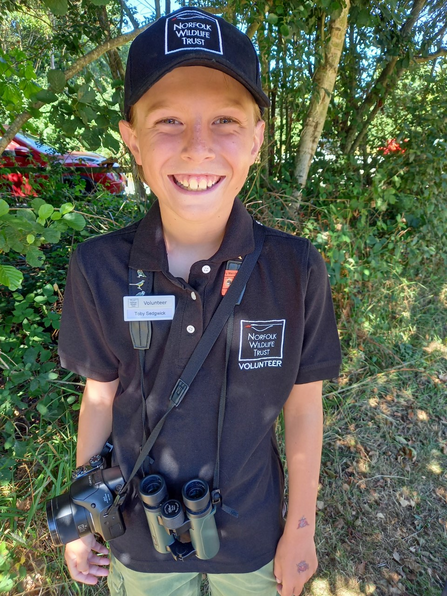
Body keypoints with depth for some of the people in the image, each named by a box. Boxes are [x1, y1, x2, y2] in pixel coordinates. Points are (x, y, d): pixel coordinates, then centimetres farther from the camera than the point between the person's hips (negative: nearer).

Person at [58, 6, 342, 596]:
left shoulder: (298, 270, -22)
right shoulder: (98, 270, -20)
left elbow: (303, 405, -11)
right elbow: (100, 395, -7)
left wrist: (300, 531, 0)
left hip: (252, 537, 0)